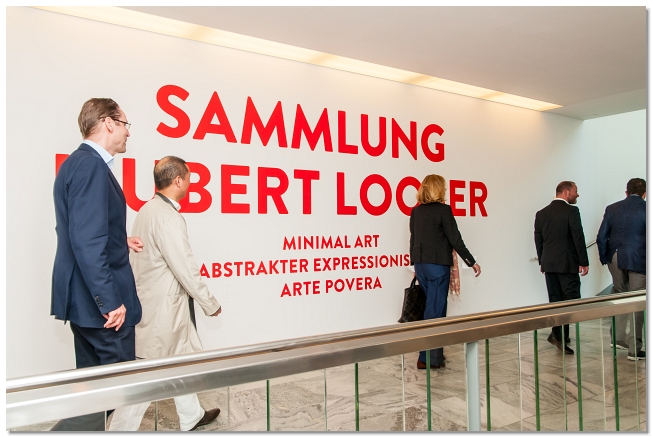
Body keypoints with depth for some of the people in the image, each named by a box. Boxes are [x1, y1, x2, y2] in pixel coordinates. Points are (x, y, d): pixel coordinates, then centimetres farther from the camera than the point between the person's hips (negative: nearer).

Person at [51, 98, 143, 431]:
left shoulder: (79, 162, 13)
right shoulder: (91, 166, -19)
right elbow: (87, 242, -26)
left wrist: (119, 241, 15)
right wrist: (110, 300, -24)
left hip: (85, 297, 10)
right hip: (101, 300, -10)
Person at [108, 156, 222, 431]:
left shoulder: (148, 209, 7)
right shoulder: (167, 216, -22)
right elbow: (185, 268, -21)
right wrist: (210, 304, -10)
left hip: (156, 301, 10)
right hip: (162, 306, -10)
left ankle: (192, 417, 36)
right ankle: (120, 429, 14)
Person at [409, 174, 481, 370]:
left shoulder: (415, 211, 7)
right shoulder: (443, 209, -11)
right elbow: (455, 240, -11)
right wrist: (472, 262, -2)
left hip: (420, 264, 7)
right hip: (438, 265, -6)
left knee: (432, 307, 17)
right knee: (435, 309, 1)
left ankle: (435, 354, 24)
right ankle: (428, 358, 6)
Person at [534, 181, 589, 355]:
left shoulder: (541, 213, 8)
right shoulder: (571, 211, -9)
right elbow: (578, 238, -12)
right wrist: (584, 262, -6)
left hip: (549, 263, 6)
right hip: (567, 263, -6)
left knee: (555, 299, 11)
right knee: (571, 299, -2)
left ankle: (558, 334, 17)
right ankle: (561, 335, -10)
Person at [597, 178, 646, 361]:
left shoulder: (612, 208, 2)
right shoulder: (646, 209, -6)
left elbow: (601, 238, 1)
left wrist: (604, 258, 10)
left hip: (616, 258, 3)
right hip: (638, 260, -3)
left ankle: (618, 337, 24)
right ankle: (634, 349, 9)